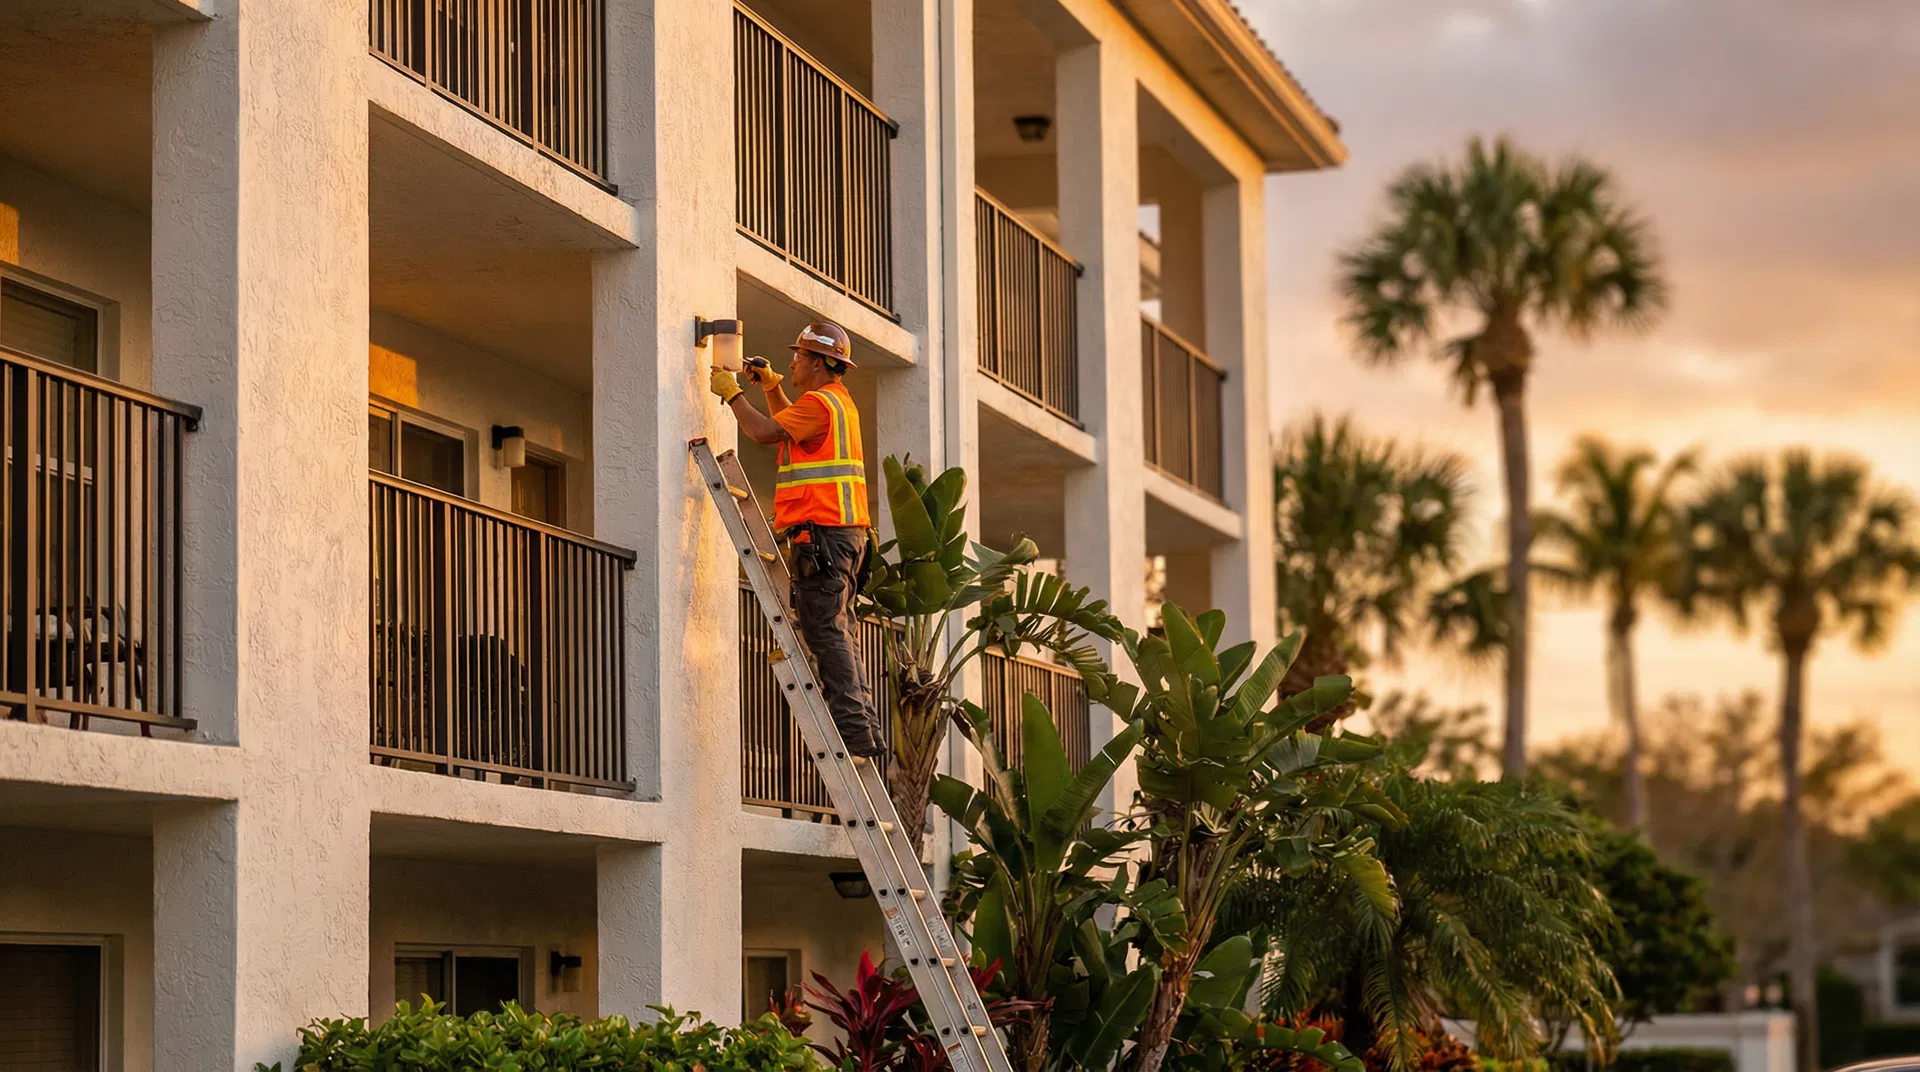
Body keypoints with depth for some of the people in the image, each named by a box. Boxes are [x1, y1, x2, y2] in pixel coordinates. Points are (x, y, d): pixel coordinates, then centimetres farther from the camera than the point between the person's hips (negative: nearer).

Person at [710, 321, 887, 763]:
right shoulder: (839, 401, 23)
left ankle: (854, 730, -18)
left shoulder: (818, 402, -10)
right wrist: (772, 387, 27)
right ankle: (866, 732, 7)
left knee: (825, 631, -12)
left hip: (822, 533, -10)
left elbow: (765, 432, -20)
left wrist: (732, 393, -5)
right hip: (846, 532, 10)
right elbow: (787, 427, 40)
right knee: (840, 634, 10)